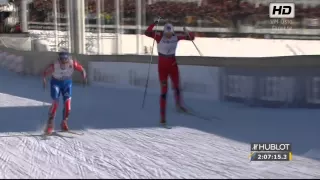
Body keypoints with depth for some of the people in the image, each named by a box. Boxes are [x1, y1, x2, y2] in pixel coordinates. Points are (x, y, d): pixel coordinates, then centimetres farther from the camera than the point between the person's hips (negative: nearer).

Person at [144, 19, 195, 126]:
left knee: (177, 86, 17)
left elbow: (192, 37, 1)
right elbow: (147, 33, -28)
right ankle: (162, 117, 0)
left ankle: (178, 105, 43)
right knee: (164, 91, -5)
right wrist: (155, 23, -40)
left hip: (173, 65, 3)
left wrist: (187, 33, -20)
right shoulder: (159, 37, -14)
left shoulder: (176, 37, -4)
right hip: (162, 66, -3)